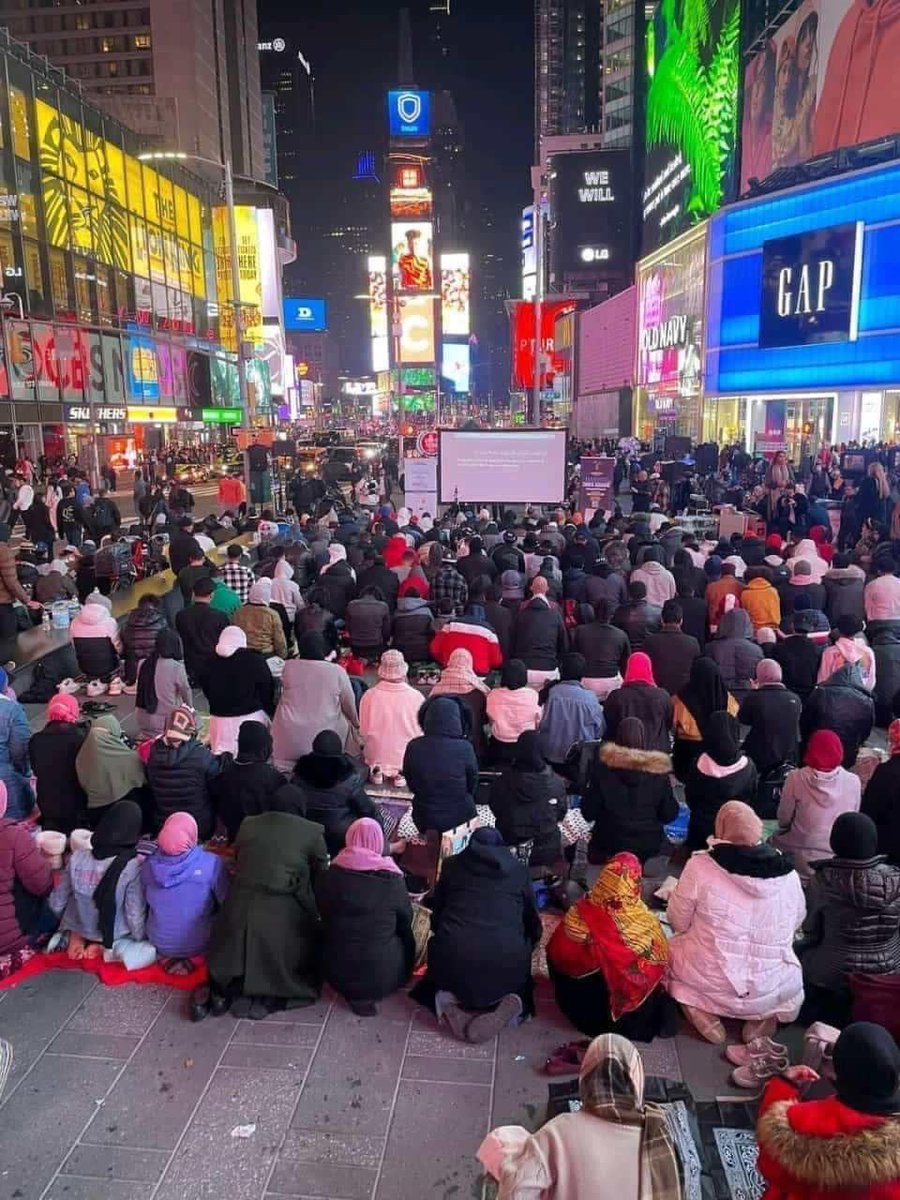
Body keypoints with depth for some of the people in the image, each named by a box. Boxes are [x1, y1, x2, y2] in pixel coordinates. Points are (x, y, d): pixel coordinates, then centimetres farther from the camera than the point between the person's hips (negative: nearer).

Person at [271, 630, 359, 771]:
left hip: (289, 736, 1)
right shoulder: (337, 671, -8)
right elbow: (349, 705, 3)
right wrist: (356, 724, 20)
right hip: (323, 735, -1)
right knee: (347, 724, 22)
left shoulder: (288, 666, -4)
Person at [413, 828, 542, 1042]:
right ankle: (505, 1006, -1)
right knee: (519, 983, 32)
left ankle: (448, 1002, 2)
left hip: (454, 955, 0)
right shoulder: (518, 870, 18)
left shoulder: (452, 865, 18)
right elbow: (532, 921, 26)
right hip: (506, 958, 0)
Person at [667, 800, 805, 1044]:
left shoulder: (700, 866, -15)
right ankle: (765, 1015, 7)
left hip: (708, 984, -2)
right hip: (773, 990, 3)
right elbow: (796, 921, 12)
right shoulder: (788, 872, -6)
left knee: (675, 946, 27)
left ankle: (702, 1012, 3)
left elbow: (678, 922, -3)